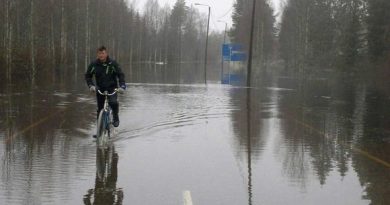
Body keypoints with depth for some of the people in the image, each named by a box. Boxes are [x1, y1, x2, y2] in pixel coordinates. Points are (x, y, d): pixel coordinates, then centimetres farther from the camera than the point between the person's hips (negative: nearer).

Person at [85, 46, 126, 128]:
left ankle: (115, 118, -1)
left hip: (112, 88, -2)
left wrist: (122, 86, -25)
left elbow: (121, 75, -9)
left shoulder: (113, 63, -11)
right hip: (100, 89, 2)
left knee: (113, 102, -28)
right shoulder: (94, 64, -6)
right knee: (100, 108, 4)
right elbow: (88, 76, 3)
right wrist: (91, 85, -15)